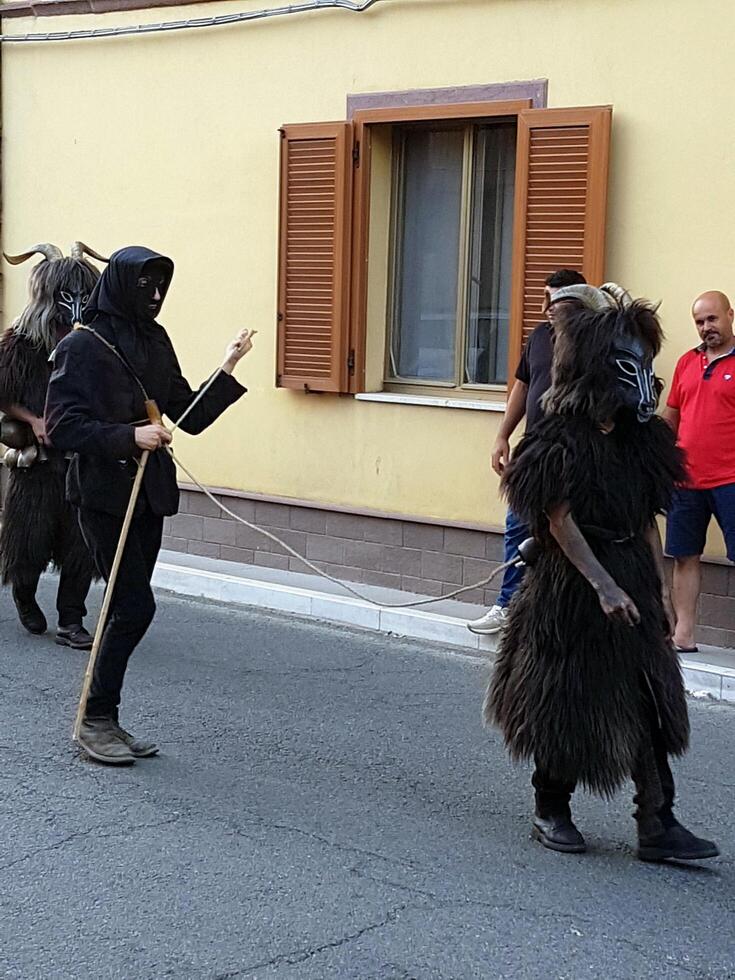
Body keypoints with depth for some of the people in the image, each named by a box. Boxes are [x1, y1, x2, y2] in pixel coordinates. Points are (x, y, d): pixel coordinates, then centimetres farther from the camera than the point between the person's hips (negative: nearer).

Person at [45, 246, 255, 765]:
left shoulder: (156, 342, 10)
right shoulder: (81, 346, -10)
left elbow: (192, 417, 11)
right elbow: (62, 427, -13)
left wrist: (228, 369, 0)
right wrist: (129, 435, -22)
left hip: (149, 493, 7)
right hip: (103, 495, -7)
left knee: (129, 609, 9)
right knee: (136, 606, -11)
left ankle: (105, 720, 19)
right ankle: (95, 719, 4)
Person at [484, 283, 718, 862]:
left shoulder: (641, 438, 8)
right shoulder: (561, 439, -11)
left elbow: (648, 522, 11)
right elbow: (560, 520, -14)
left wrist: (660, 588, 8)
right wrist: (603, 585, -20)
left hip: (633, 580, 6)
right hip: (573, 583, -6)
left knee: (650, 701, 1)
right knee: (566, 700, 5)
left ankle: (657, 825, 3)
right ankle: (551, 811, 22)